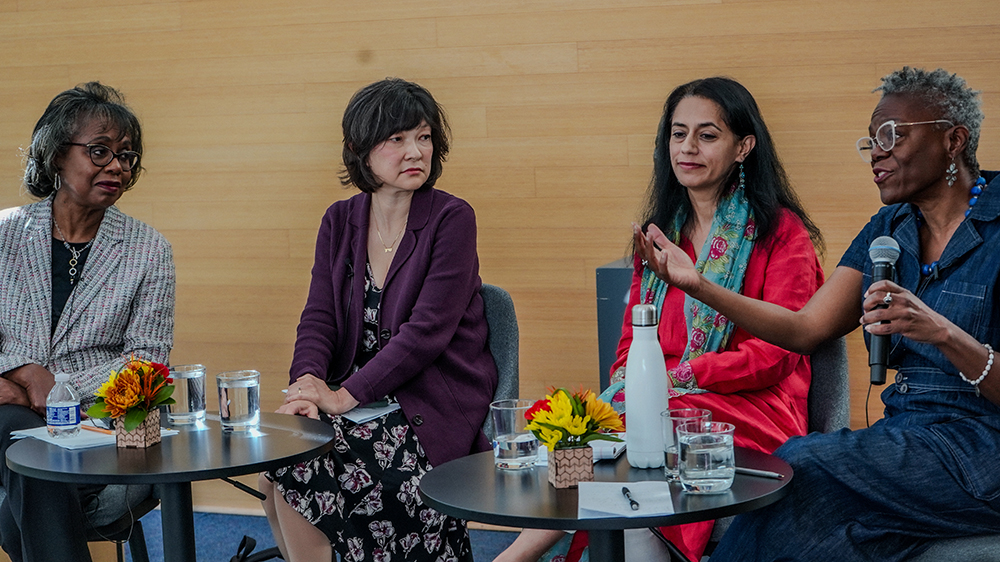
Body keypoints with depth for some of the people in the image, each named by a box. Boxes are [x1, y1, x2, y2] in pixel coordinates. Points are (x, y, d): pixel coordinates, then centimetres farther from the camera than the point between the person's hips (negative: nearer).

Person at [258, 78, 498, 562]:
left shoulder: (452, 219, -8)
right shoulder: (339, 222, 9)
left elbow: (427, 330, -16)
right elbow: (319, 317, 4)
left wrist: (346, 395, -22)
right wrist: (308, 380, -18)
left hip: (434, 400, -5)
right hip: (360, 401, 5)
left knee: (303, 469, -24)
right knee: (274, 465, -20)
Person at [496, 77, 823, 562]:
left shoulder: (781, 231, 2)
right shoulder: (660, 233, 21)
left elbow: (776, 352, -6)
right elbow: (634, 337, 18)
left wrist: (678, 375, -15)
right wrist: (626, 383, -6)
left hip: (750, 409, -4)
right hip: (657, 404, 5)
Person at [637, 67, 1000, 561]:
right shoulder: (889, 228, 12)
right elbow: (804, 329, 5)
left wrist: (943, 333, -32)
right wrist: (698, 285, -4)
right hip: (906, 437, 6)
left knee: (801, 469, -21)